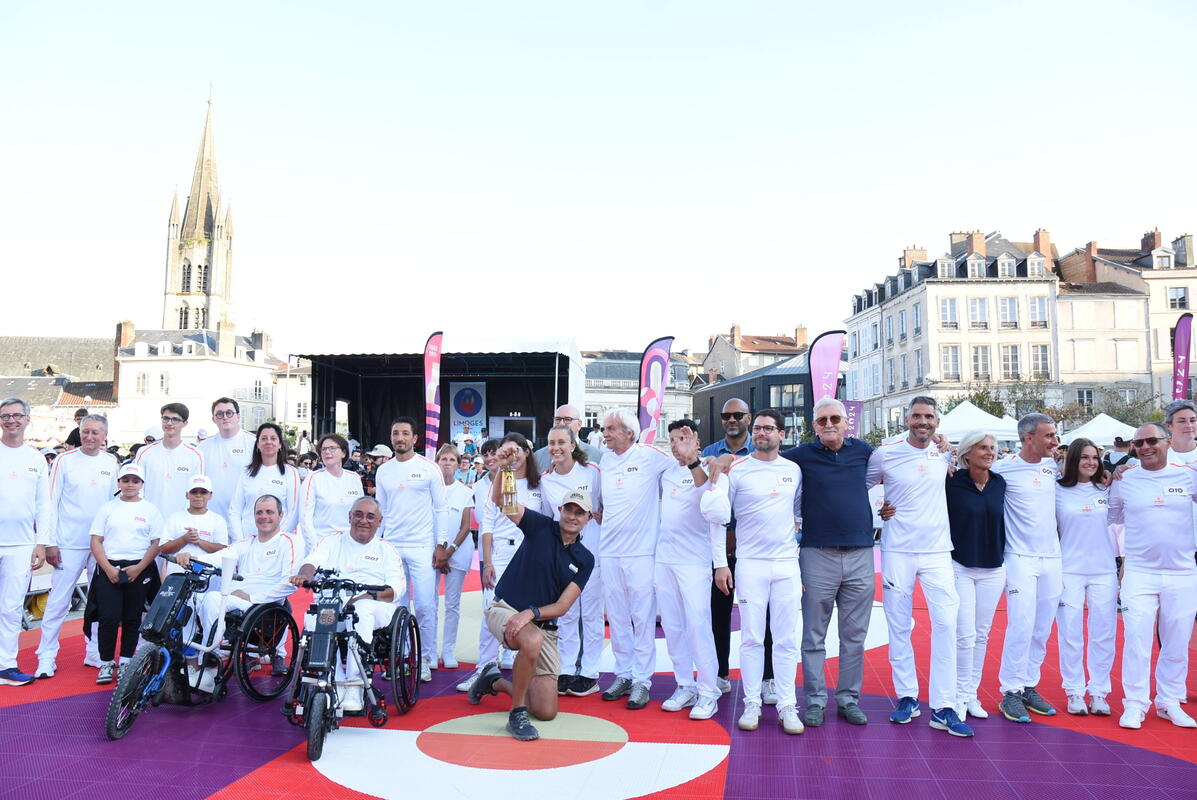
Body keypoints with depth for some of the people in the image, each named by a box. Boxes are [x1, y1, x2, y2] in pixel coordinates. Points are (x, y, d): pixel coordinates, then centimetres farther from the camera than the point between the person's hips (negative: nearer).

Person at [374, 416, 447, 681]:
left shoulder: (429, 469, -2)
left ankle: (425, 661, 6)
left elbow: (440, 509, 0)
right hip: (390, 547, 4)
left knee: (425, 606, -6)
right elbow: (380, 511, 15)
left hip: (421, 547, -3)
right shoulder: (383, 471, 9)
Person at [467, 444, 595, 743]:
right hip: (505, 610, -4)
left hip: (544, 626, 4)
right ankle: (516, 713, -16)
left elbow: (562, 606, -6)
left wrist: (532, 613, -24)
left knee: (546, 711, 0)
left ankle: (497, 681, 29)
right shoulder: (541, 527, -4)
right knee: (532, 641, -40)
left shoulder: (585, 559, 2)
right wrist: (503, 468, -37)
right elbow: (499, 502, -19)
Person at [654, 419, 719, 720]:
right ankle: (685, 686, 20)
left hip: (694, 561, -6)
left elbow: (708, 493, -29)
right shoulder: (667, 472, 12)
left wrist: (691, 460, -38)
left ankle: (707, 692, 0)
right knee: (672, 626, 9)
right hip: (664, 559, 6)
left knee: (697, 625, -8)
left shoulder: (705, 471, -5)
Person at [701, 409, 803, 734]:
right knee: (751, 637, 3)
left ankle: (787, 706, 14)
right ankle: (752, 704, 14)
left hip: (787, 564, 2)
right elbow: (716, 516, -4)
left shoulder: (794, 470, 8)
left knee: (786, 639, 5)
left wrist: (804, 554, 14)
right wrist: (719, 563, -9)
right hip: (750, 564, -2)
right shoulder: (736, 470, -3)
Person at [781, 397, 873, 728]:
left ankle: (849, 699, 22)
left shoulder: (862, 451, 8)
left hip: (860, 554, 2)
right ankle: (815, 701, 15)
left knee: (854, 636, 10)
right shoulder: (802, 455, 1)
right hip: (818, 555, -2)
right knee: (814, 636, 4)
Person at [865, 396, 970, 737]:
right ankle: (907, 697, 20)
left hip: (937, 550, 2)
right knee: (899, 627, 5)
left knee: (946, 623, -5)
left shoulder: (945, 452, 4)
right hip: (897, 551, -2)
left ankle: (943, 708, 2)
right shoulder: (885, 453, -3)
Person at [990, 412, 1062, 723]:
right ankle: (1011, 692, 2)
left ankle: (1029, 686, 22)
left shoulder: (1052, 466, 8)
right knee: (1021, 625, -9)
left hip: (1052, 557, 6)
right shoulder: (1005, 469, -11)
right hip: (1021, 558, -6)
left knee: (1042, 629, 11)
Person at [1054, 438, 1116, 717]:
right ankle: (1074, 692, 12)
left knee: (1103, 634, 4)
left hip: (1104, 571, 2)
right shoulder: (1058, 491, 0)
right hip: (1069, 571, -2)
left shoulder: (1106, 491, 6)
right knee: (1070, 634, 1)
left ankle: (1098, 692, 16)